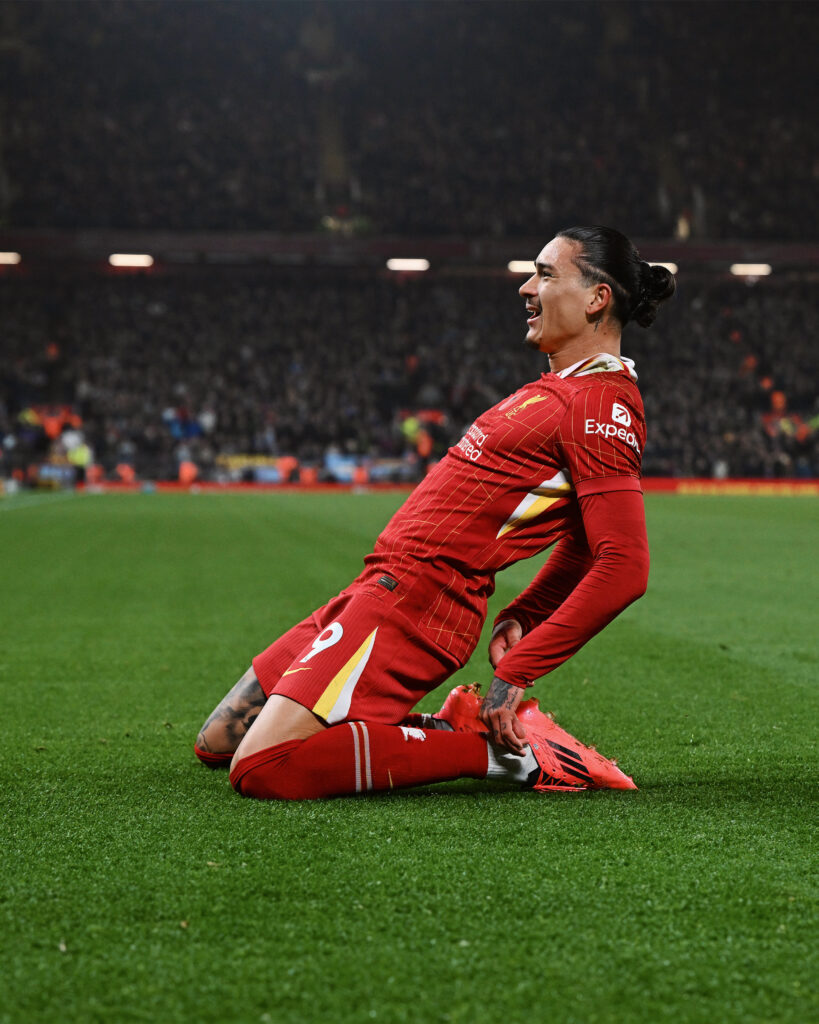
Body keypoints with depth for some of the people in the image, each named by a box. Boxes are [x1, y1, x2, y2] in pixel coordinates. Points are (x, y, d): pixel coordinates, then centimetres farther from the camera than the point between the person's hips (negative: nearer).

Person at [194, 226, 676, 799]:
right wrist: (522, 617, 8)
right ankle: (453, 732, 10)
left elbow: (624, 568, -23)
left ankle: (495, 748, -10)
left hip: (410, 602, -10)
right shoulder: (565, 386, 18)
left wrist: (517, 674, -21)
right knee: (217, 744, 14)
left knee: (259, 769, -21)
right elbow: (585, 543, 23)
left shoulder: (599, 403, -13)